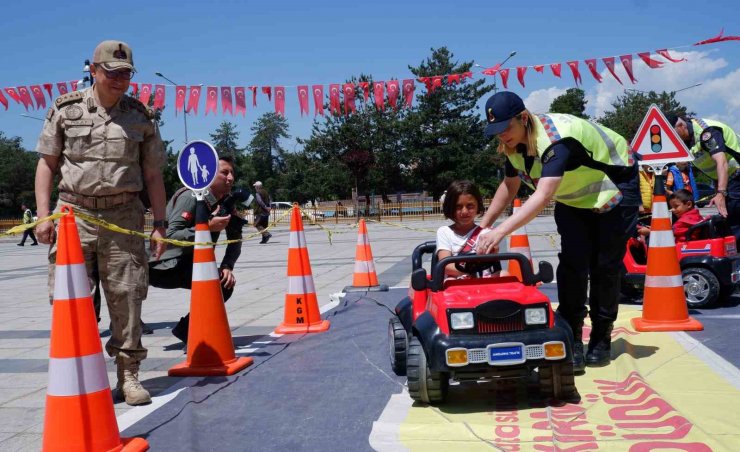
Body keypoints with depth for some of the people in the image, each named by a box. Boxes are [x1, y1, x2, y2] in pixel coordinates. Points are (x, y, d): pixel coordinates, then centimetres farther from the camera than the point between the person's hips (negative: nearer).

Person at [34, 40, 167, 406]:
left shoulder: (141, 117, 9)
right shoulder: (65, 110, 6)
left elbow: (152, 175, 10)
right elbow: (46, 164, 7)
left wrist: (159, 223, 5)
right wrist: (44, 215, -2)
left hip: (123, 217, 1)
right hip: (74, 213, 0)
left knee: (126, 297, 0)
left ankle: (128, 375, 10)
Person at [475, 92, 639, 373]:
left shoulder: (556, 139, -39)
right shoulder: (515, 143, -13)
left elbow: (543, 196, -52)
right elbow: (510, 186, 4)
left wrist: (500, 232, -59)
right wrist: (483, 225, -1)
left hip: (614, 188, -6)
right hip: (573, 198, 6)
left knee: (605, 265, -5)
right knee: (572, 262, -11)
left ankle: (601, 338, 10)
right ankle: (571, 339, -7)